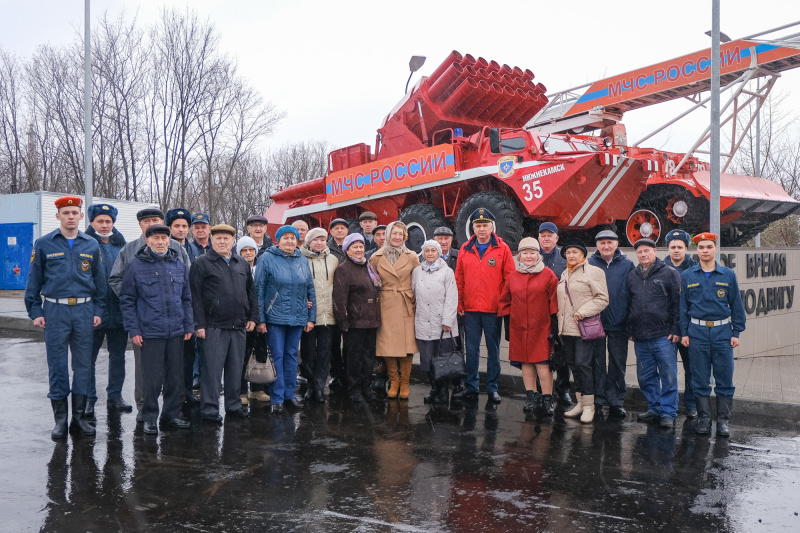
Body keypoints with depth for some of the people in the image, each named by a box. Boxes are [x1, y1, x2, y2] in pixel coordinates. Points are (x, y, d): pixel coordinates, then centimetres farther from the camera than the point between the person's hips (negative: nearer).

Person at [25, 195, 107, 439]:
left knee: (83, 364, 6)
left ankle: (79, 416, 17)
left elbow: (100, 280, 10)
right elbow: (34, 280, 3)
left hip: (84, 310, 2)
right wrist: (35, 311, -2)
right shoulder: (43, 244, 2)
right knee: (57, 366, 2)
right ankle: (60, 419, 12)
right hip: (55, 311, -2)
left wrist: (98, 309, 3)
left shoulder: (91, 245, 7)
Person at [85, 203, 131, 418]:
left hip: (119, 311, 5)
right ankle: (88, 402, 14)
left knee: (118, 356, 13)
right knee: (88, 358, 4)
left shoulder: (121, 245, 8)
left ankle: (115, 396, 26)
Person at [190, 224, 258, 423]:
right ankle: (209, 409, 7)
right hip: (214, 326, -5)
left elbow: (251, 291, 18)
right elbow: (195, 296, -7)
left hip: (239, 326, 5)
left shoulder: (242, 263, 14)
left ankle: (234, 405, 23)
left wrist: (252, 316, 11)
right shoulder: (202, 264, -2)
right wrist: (199, 324, -12)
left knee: (236, 367, 12)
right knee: (212, 368, -2)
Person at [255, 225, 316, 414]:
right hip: (275, 318, -4)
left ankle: (290, 393, 22)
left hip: (298, 318, 4)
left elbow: (310, 290, 12)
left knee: (292, 355, 11)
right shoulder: (267, 259, -3)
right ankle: (277, 398, 8)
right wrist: (260, 319, -9)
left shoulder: (302, 260, 9)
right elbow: (259, 290, -5)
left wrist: (311, 317, 8)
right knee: (277, 356, 0)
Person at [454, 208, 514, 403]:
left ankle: (492, 389, 17)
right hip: (470, 309, 2)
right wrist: (459, 304, 2)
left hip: (493, 309, -2)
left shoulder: (502, 249, -1)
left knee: (493, 349, 7)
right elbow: (459, 279, 8)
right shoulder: (465, 249, 7)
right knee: (471, 350, 9)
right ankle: (471, 387, 19)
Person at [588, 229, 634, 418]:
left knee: (618, 364, 7)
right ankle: (597, 400, 16)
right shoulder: (589, 264, 3)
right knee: (597, 363, 6)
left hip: (619, 324, 0)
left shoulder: (627, 265, 4)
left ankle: (616, 401, 18)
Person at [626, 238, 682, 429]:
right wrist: (630, 330, 14)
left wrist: (676, 329, -9)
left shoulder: (669, 273, 0)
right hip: (640, 338, 5)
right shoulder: (632, 276, 14)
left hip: (663, 336, -5)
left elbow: (678, 303, -3)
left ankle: (668, 413, 9)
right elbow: (628, 305, 19)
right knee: (645, 377, 11)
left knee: (668, 376, -1)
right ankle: (655, 409, 24)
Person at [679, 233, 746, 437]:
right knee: (700, 380, 5)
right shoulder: (687, 276, 4)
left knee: (725, 379, 2)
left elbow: (736, 305, 7)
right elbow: (683, 306, 6)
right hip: (697, 332, 0)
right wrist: (684, 333, 2)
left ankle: (723, 420, 13)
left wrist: (736, 332, 2)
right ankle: (703, 419, 15)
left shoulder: (728, 275, 4)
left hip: (722, 332, 0)